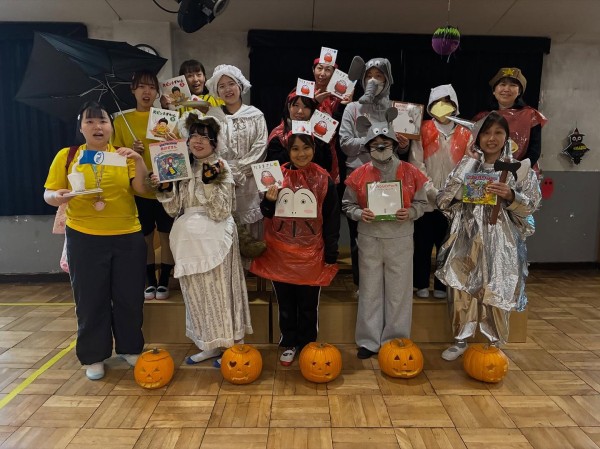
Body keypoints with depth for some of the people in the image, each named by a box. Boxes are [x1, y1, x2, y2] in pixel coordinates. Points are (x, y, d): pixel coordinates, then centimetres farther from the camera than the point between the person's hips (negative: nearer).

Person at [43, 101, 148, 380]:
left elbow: (142, 189, -7)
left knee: (129, 297, 9)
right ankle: (94, 356, 24)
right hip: (84, 239, -1)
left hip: (127, 237, 1)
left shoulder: (124, 155, 3)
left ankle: (130, 348, 28)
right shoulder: (67, 156, 2)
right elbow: (48, 194, 3)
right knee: (90, 299, 7)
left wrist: (139, 160, -20)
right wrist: (57, 197, -19)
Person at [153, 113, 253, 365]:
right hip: (188, 237, 6)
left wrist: (210, 184, -23)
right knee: (197, 291, 12)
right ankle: (209, 345, 27)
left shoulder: (222, 169, -5)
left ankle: (230, 345, 17)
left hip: (214, 237, -6)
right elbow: (174, 209, 9)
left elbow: (221, 212, -13)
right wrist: (164, 189, -6)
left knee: (219, 289, 2)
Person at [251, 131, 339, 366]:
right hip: (280, 253, 2)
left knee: (308, 306, 12)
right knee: (285, 304, 14)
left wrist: (331, 257, 0)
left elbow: (332, 222, 0)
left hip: (311, 254, -1)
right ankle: (289, 344, 32)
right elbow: (266, 214, 7)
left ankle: (307, 345, 32)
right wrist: (269, 201, -15)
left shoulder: (324, 180, -3)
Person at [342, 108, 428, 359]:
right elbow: (347, 204, 5)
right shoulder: (360, 174, 0)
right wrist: (359, 213, -14)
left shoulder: (409, 172, 0)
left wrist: (411, 212, -13)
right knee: (370, 291, 10)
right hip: (369, 239, 0)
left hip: (400, 239, 0)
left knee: (398, 291, 9)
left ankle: (395, 341, 25)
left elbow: (421, 202, 7)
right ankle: (368, 341, 23)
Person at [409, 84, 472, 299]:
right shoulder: (423, 131, 2)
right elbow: (416, 166, -7)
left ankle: (442, 286, 20)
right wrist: (433, 192, -14)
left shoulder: (465, 134, 7)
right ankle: (421, 284, 20)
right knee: (422, 244, 5)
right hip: (425, 200, -1)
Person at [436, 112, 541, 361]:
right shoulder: (468, 166, 7)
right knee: (462, 289, 6)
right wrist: (467, 163, -6)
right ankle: (461, 340, 24)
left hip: (500, 241, -1)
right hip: (468, 239, 2)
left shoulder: (520, 168, 4)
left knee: (496, 293, 3)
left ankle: (495, 344, 24)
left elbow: (532, 204, 4)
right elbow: (444, 200, -6)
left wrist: (510, 196, -17)